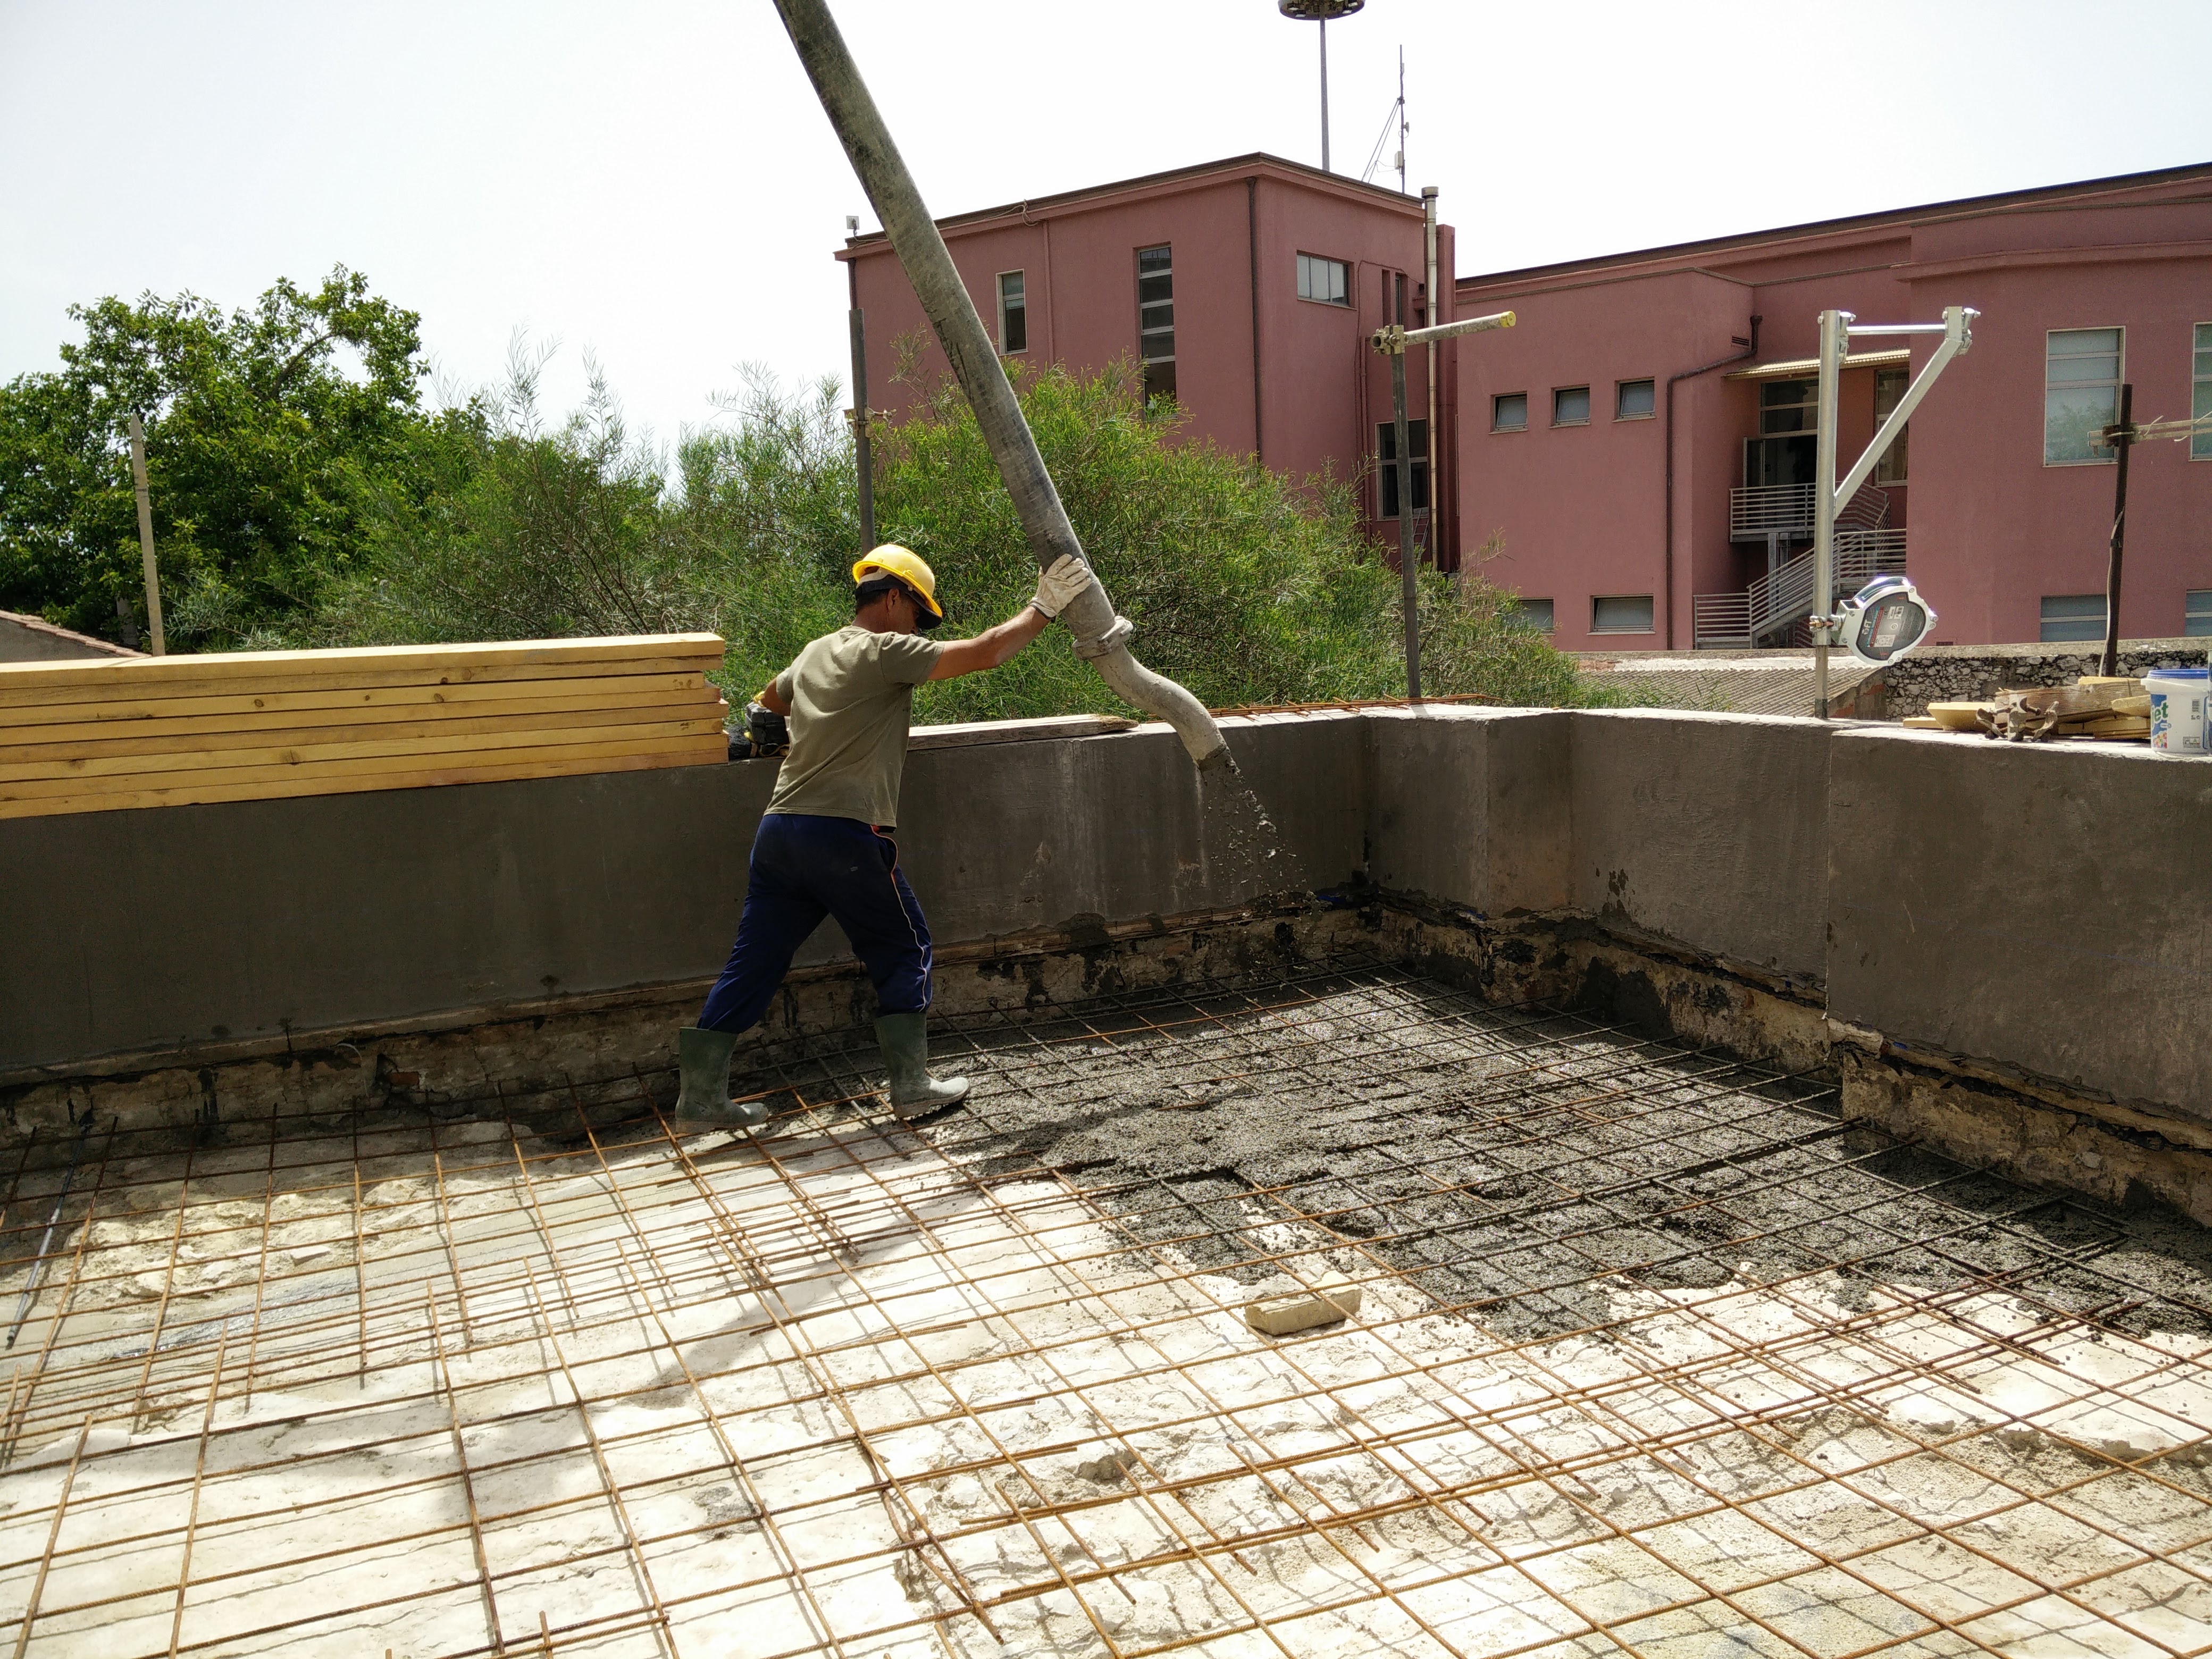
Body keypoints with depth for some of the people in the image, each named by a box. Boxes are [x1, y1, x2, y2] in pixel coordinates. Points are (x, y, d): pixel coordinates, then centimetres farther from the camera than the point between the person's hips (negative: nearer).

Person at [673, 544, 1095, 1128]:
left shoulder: (815, 653, 19)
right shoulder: (886, 652, -5)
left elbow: (769, 703, 38)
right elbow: (984, 653, -10)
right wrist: (1042, 609, 0)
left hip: (780, 829, 7)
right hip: (844, 834, -7)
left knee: (754, 962, 9)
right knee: (903, 952, 9)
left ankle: (702, 1093, 12)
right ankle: (912, 1085, 12)